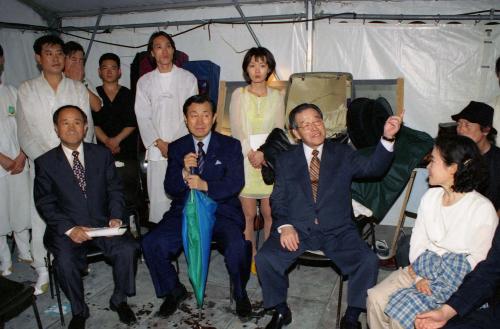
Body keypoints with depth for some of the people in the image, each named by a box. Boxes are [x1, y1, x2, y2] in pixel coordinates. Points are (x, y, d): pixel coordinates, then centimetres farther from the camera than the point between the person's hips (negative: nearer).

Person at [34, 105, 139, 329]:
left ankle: (119, 300, 4)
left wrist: (115, 217, -12)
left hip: (103, 223, 1)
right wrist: (69, 229, -17)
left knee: (128, 249, -24)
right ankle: (78, 311, 2)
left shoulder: (102, 155, 8)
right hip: (66, 228, -1)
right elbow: (45, 203, -2)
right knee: (66, 262, -28)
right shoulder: (45, 163, 3)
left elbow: (115, 190, 7)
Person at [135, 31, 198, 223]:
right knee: (158, 198, 1)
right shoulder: (144, 82, 12)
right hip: (156, 151, 2)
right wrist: (159, 143, -5)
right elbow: (143, 117, 7)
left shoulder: (188, 79, 7)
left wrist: (175, 143, -7)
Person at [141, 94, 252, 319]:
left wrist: (206, 186, -23)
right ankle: (174, 291, 8)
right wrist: (184, 172, -18)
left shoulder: (231, 146, 4)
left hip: (221, 212, -2)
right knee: (151, 244, -20)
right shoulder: (176, 148, 10)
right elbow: (170, 188, 3)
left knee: (237, 247, -30)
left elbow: (235, 183, -8)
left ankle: (240, 292, 4)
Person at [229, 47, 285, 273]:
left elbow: (279, 130, 1)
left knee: (269, 213, 1)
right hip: (245, 159, 0)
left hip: (270, 160, 1)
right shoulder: (239, 95, 4)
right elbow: (236, 130, -2)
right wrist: (251, 153, -13)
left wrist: (263, 153, -12)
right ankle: (251, 257, 15)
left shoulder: (276, 97, 7)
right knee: (248, 214, 3)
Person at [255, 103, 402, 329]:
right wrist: (284, 226, -13)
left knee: (369, 261, -22)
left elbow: (372, 168, -10)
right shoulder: (286, 160, 9)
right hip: (297, 229, 0)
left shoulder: (343, 154, 7)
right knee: (265, 258, -21)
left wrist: (387, 138, -28)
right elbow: (278, 199, 7)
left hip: (338, 231, 0)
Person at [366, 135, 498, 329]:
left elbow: (477, 259, -13)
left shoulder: (482, 209, -15)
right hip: (423, 269, 5)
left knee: (403, 313, -23)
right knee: (376, 298, -14)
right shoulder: (431, 196, 3)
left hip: (456, 281, -5)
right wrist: (418, 276, -11)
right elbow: (418, 240, 4)